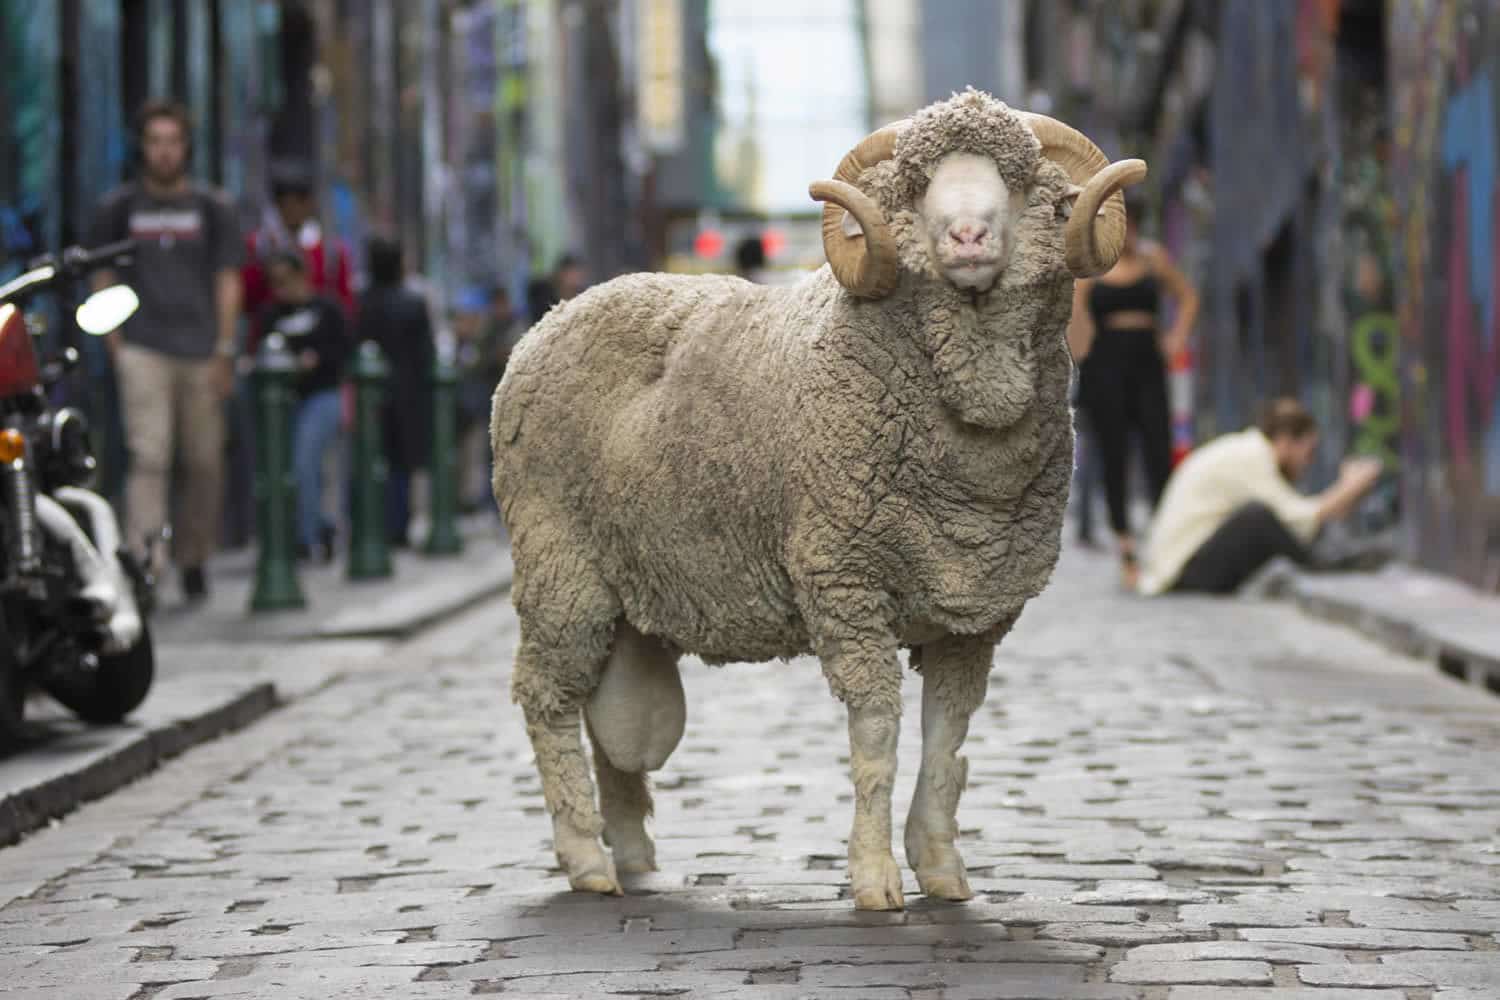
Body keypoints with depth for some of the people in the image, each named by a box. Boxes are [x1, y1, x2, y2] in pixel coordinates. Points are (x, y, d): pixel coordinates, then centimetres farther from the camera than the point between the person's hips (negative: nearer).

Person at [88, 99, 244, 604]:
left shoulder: (212, 207, 9)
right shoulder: (119, 207, 8)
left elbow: (228, 281, 7)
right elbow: (102, 276, 12)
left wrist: (224, 351, 0)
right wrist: (114, 340, 1)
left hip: (201, 352, 1)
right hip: (142, 349, -1)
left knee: (204, 462, 3)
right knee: (148, 455, -14)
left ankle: (193, 558, 19)